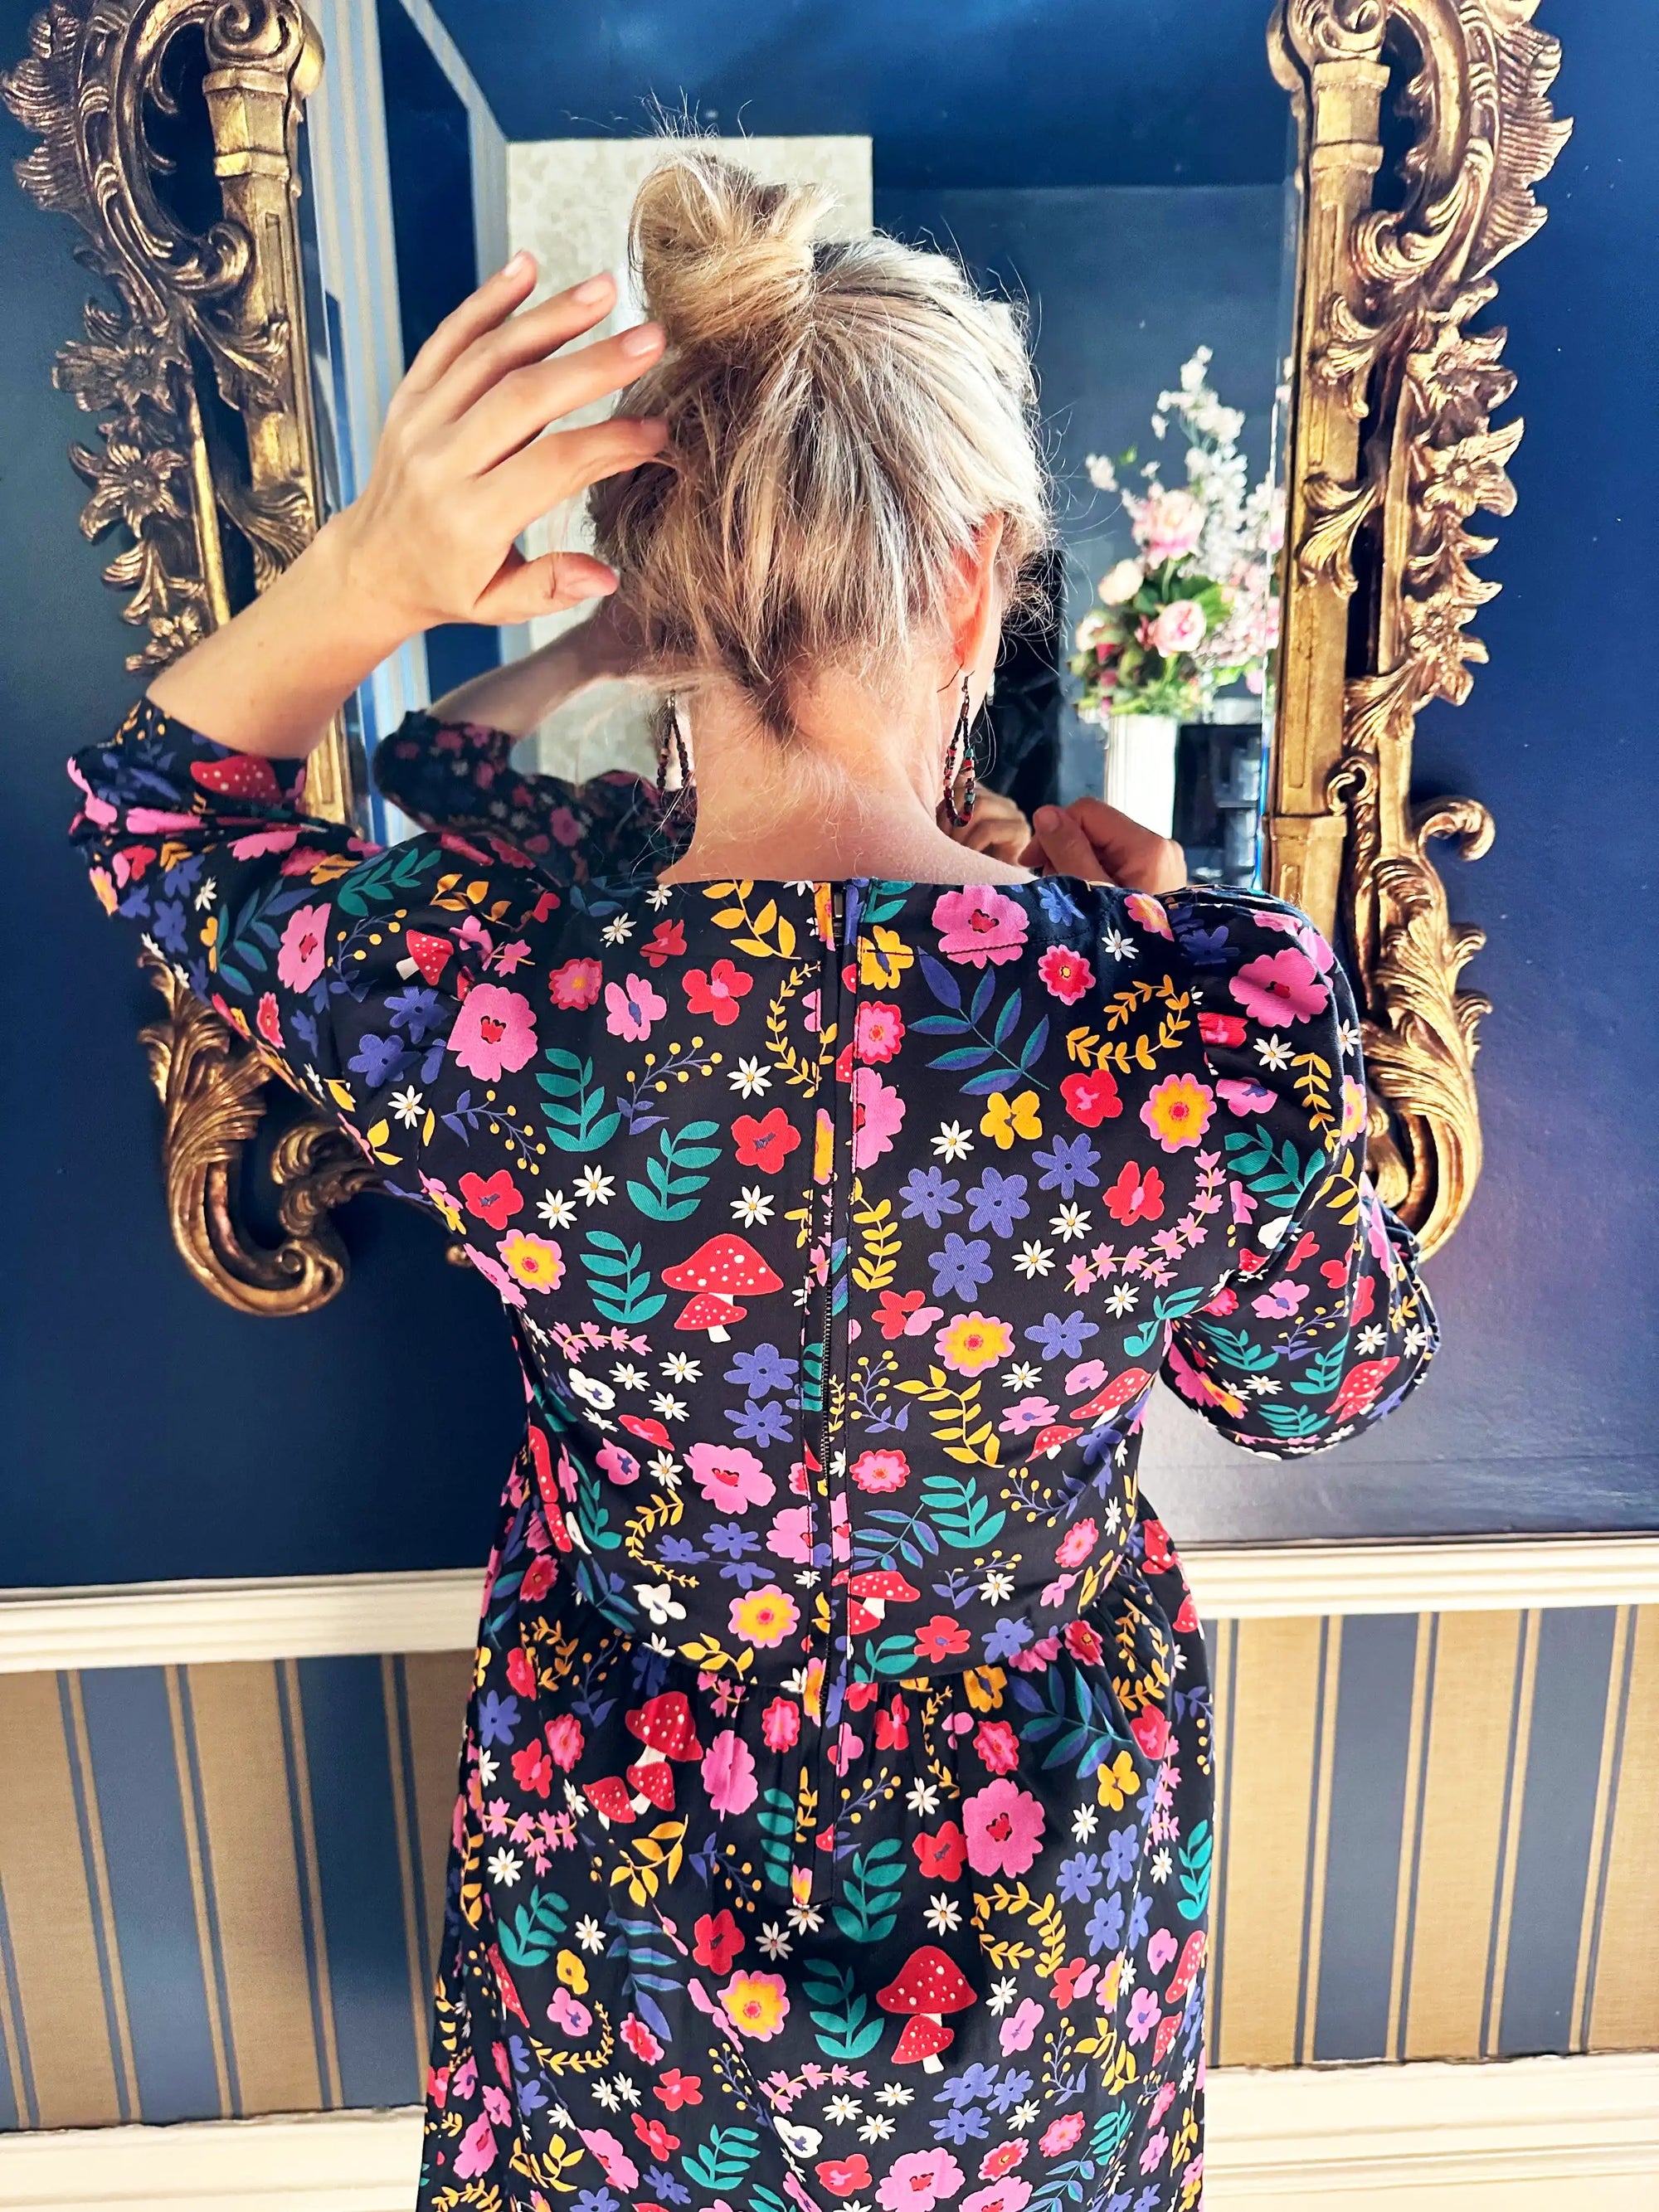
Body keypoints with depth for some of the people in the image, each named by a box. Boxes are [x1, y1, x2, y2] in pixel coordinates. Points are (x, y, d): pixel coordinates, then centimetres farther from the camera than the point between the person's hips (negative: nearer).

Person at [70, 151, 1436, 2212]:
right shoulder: (1217, 1013, -32)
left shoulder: (461, 997, -30)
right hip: (1044, 1890, 1)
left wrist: (357, 573, -22)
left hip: (622, 1866, 0)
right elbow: (1325, 1386, -9)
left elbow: (147, 806, -6)